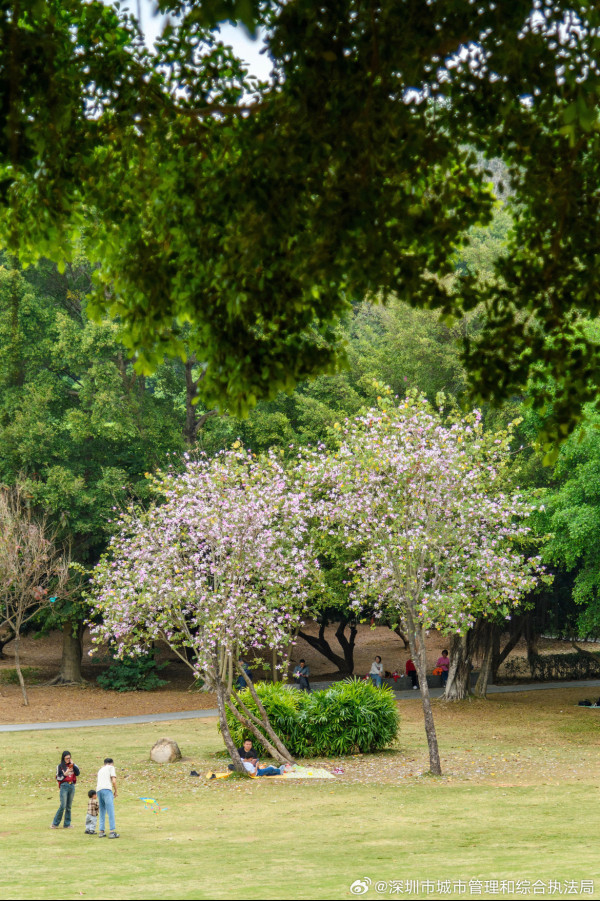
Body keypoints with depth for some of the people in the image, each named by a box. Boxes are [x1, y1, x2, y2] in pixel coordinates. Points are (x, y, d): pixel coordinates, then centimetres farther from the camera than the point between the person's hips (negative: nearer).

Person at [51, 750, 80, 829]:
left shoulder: (73, 765, 11)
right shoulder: (60, 766, 2)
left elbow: (77, 773, -3)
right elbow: (58, 778, 0)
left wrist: (73, 765, -9)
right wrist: (64, 774, -16)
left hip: (72, 786, 4)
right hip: (64, 786, -4)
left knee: (69, 806, 6)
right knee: (63, 806, -11)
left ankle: (67, 824, 12)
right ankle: (55, 823, -2)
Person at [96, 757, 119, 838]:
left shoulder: (100, 770, 30)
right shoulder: (111, 767, 12)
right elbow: (113, 781, -2)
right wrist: (115, 791, 12)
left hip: (98, 790, 6)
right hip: (107, 789, -6)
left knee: (102, 812, 14)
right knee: (111, 811, -8)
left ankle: (101, 832, 10)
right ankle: (112, 832, -13)